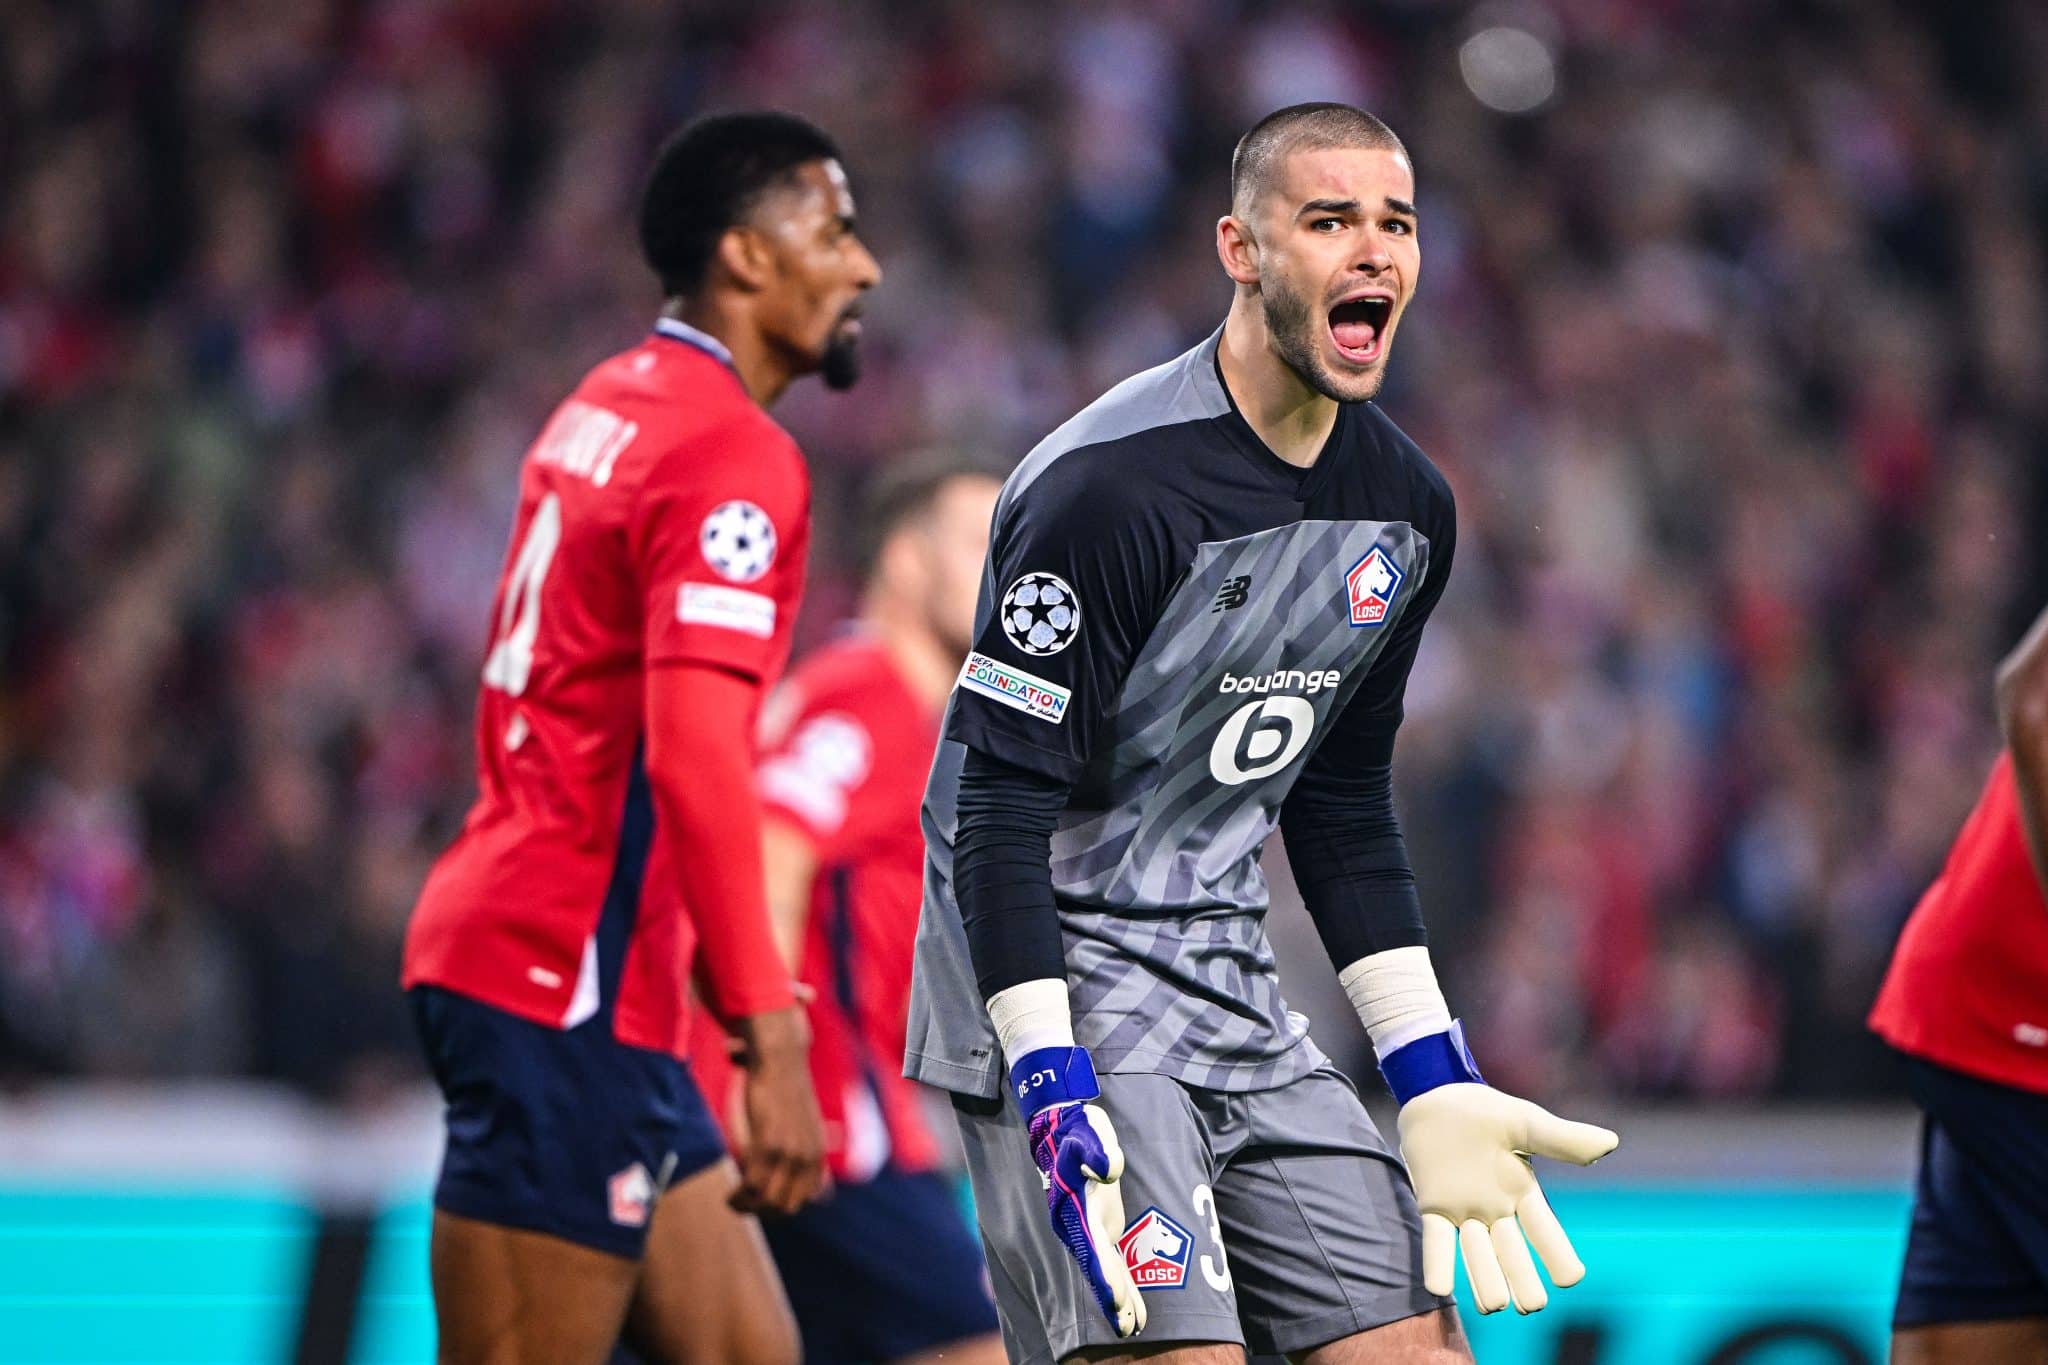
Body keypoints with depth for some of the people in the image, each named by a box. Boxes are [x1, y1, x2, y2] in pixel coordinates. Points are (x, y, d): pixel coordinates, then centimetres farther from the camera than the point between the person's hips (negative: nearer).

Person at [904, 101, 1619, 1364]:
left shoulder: (1406, 506, 6)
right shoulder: (1113, 488, -19)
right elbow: (997, 812, -19)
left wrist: (1434, 1083, 13)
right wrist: (1056, 1102, -26)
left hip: (1237, 998, 8)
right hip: (1063, 994, -8)